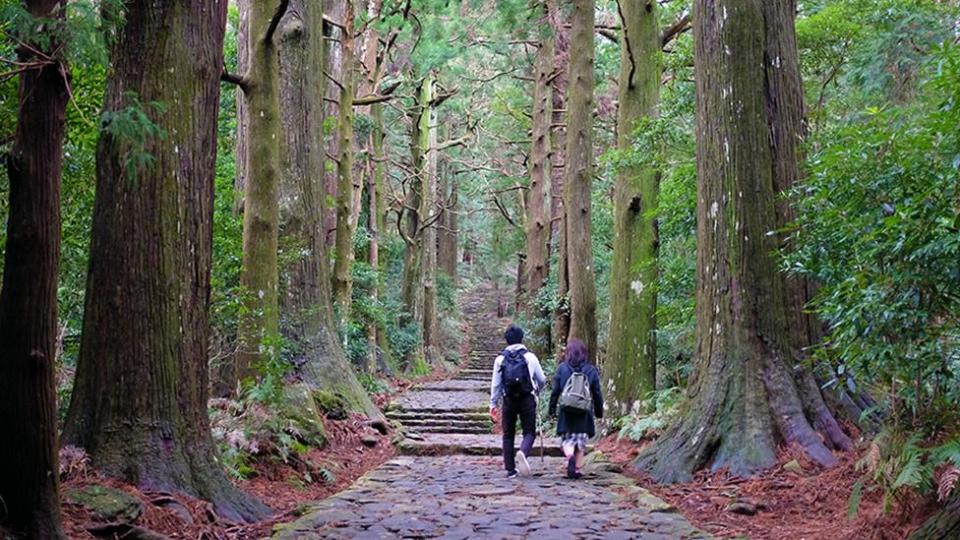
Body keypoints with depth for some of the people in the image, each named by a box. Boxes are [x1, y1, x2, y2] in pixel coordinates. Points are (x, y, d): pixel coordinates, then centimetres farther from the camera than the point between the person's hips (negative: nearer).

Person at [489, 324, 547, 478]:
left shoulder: (500, 359, 3)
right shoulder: (530, 357, 0)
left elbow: (495, 384, 3)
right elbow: (542, 379, 7)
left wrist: (493, 404, 10)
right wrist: (537, 390, 28)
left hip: (509, 401, 2)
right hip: (527, 400, -1)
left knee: (508, 435, 11)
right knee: (529, 432, 4)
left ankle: (510, 469, 8)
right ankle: (522, 453, -26)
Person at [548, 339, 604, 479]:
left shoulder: (562, 368, -3)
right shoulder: (591, 370, 0)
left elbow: (555, 391, 0)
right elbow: (597, 394, 4)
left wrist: (552, 409, 10)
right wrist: (599, 411, 15)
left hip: (566, 411, -1)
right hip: (584, 413, 1)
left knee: (567, 440, 8)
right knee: (581, 441, 14)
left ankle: (570, 456, -22)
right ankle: (577, 469, 14)